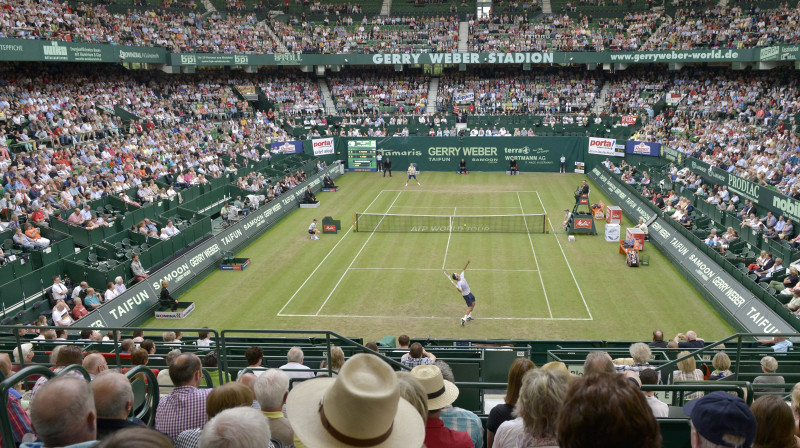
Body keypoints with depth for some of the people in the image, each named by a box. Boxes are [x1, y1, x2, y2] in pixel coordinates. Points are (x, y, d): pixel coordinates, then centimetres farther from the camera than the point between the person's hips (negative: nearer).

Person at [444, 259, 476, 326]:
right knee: (470, 306, -8)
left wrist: (467, 263, -7)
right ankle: (464, 319, -11)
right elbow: (461, 291, -39)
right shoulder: (459, 283, -29)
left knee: (473, 304, 18)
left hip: (469, 293, 9)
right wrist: (456, 286, -51)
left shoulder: (461, 276, -8)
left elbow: (463, 269, 2)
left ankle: (469, 316, 30)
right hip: (466, 295, -9)